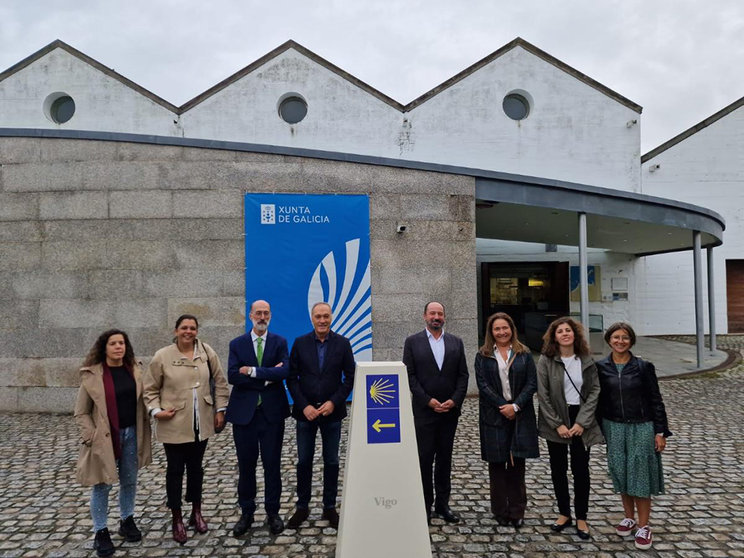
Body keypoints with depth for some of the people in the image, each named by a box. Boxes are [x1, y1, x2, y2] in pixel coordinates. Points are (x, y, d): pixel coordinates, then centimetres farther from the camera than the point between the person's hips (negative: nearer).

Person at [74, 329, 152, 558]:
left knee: (129, 481, 15)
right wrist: (91, 437, -12)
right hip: (104, 437, -4)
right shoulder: (92, 375, -9)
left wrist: (145, 430, 3)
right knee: (102, 485, 5)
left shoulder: (135, 370, 2)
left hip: (131, 433, 4)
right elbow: (81, 412, -4)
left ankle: (127, 521, 34)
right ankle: (101, 532, 21)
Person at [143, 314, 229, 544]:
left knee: (196, 467, 17)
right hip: (174, 425, -2)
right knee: (175, 470, 8)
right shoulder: (162, 356, -7)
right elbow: (150, 389, 1)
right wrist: (156, 410, -12)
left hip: (201, 424, 2)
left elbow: (220, 381, 5)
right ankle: (177, 520, 23)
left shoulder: (207, 352, -2)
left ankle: (196, 512, 33)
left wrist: (220, 409, 2)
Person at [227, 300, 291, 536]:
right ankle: (246, 513, 26)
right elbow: (232, 376, -10)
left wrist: (253, 371, -16)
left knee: (272, 464, 7)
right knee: (246, 466, 10)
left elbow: (285, 371, -14)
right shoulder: (237, 344, 3)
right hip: (244, 412, 1)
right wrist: (268, 377, -15)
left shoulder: (279, 342, 2)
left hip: (272, 412, 0)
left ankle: (272, 512, 23)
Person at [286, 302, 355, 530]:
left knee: (331, 461, 9)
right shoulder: (300, 343, -1)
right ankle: (302, 507, 23)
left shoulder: (342, 343, -2)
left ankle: (330, 507, 23)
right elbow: (291, 378, -1)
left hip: (332, 410, 0)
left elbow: (350, 377, -1)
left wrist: (333, 402, -12)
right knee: (303, 461, 9)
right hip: (305, 411, 0)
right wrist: (304, 406, -11)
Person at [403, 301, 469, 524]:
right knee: (424, 459, 2)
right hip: (424, 410, -3)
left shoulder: (456, 342, 8)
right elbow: (409, 375, -5)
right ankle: (425, 506, 14)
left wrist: (455, 400, -9)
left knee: (445, 459, 11)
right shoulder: (412, 342, 0)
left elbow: (463, 375, 5)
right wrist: (428, 400, -13)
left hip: (450, 410, 3)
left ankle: (443, 504, 22)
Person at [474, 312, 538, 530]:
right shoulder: (483, 356, 4)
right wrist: (503, 406, -11)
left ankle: (517, 512, 14)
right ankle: (501, 512, 16)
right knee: (497, 464, 5)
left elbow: (532, 384, 1)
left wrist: (515, 406, -11)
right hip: (493, 415, 0)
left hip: (520, 415, 1)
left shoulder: (524, 354, 6)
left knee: (517, 463, 3)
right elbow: (483, 385, -3)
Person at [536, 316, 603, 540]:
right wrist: (557, 424, -11)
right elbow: (543, 395, -8)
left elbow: (594, 391, -2)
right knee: (558, 469, 10)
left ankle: (581, 518, 19)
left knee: (580, 469, 4)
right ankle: (564, 513, 26)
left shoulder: (586, 360, 0)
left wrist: (582, 422, -10)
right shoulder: (546, 361, -6)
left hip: (580, 421, 1)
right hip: (555, 420, -1)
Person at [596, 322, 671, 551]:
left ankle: (643, 526, 14)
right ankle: (629, 517, 28)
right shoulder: (600, 367, -2)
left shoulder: (644, 367, -6)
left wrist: (661, 431, -4)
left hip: (641, 427, -2)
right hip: (613, 428, 2)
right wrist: (598, 429, 2)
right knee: (620, 472, 11)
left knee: (640, 473, 2)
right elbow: (597, 399, 3)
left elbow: (655, 400, -2)